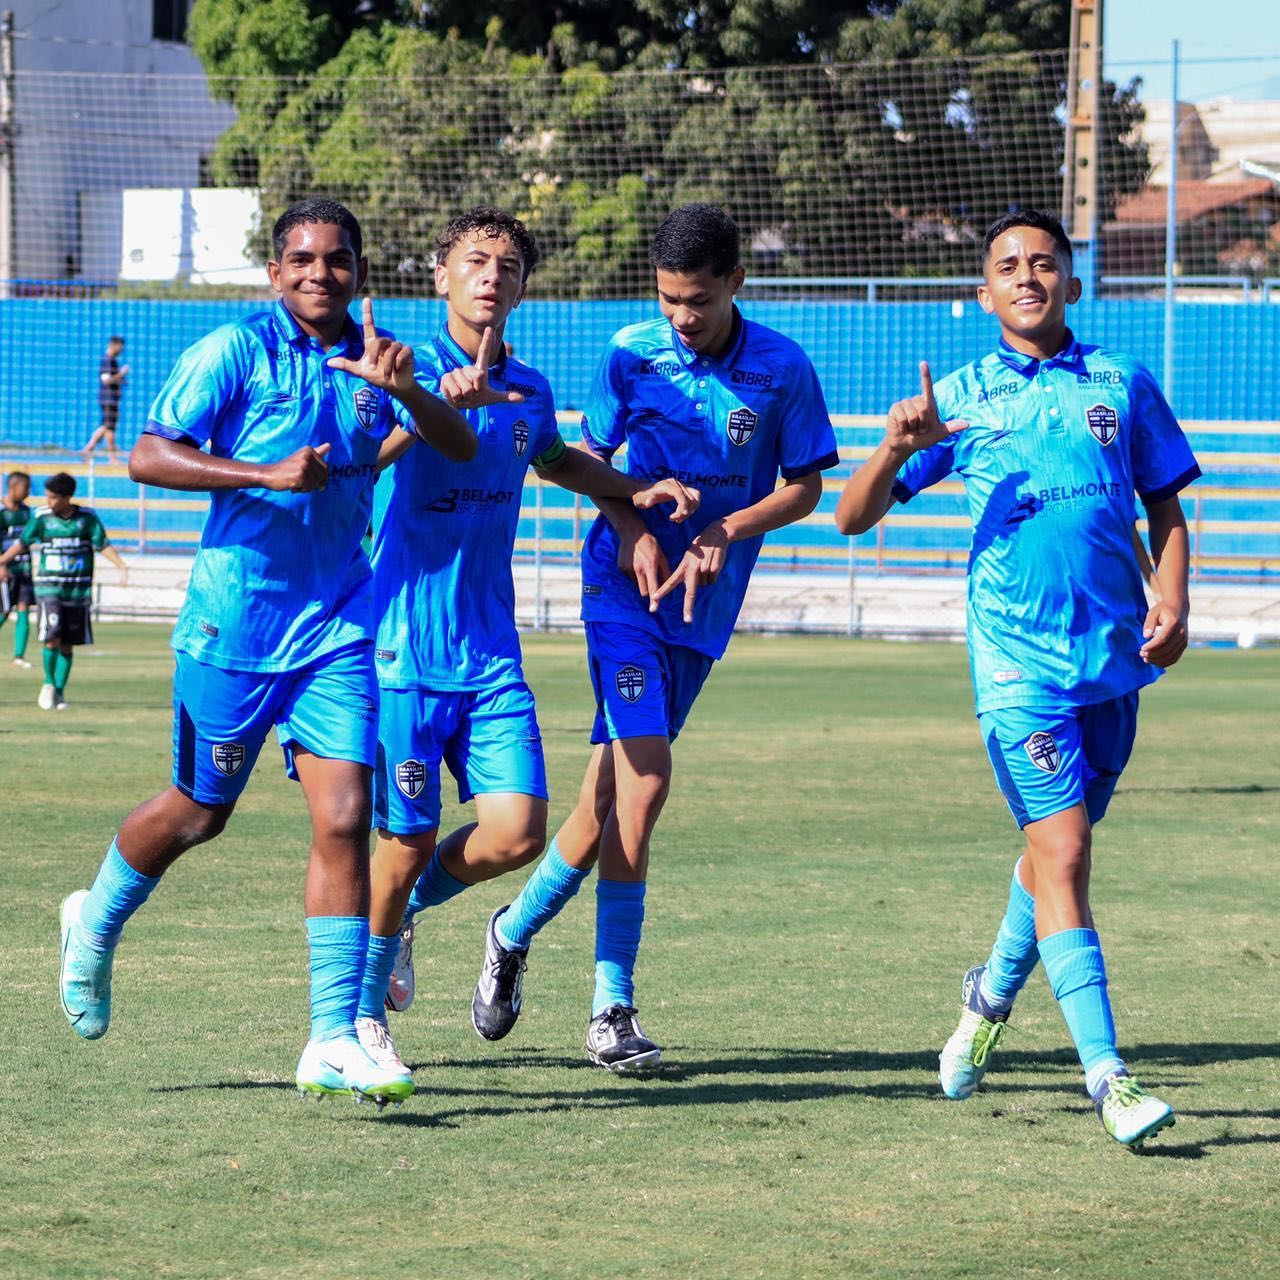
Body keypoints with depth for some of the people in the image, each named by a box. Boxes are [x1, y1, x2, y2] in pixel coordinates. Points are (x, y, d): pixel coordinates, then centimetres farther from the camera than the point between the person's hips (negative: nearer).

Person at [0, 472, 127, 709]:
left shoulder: (87, 517, 0)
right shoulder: (42, 517, -1)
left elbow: (103, 544, 2)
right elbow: (22, 543, 6)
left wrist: (121, 566, -12)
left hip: (79, 589, 1)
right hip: (49, 587, -1)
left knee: (68, 645, 3)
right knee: (52, 637, -15)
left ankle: (59, 692, 15)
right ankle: (48, 684, 6)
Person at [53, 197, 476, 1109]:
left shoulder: (372, 358, 5)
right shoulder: (234, 351, -9)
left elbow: (460, 446, -5)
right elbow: (148, 456, -15)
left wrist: (402, 390, -24)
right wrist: (268, 475, -25)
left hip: (337, 625, 3)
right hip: (234, 619, -3)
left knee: (345, 819, -9)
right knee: (200, 812, 11)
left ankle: (334, 1041, -9)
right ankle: (96, 925, 41)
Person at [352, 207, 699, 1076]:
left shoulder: (529, 392, 10)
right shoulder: (414, 371, -8)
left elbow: (556, 461, 33)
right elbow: (365, 455, -31)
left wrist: (638, 489, 18)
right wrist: (447, 399, -49)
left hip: (492, 652, 5)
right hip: (406, 644, -5)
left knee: (518, 831, -7)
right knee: (408, 839, -1)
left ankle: (406, 908, 22)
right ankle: (364, 1011, 19)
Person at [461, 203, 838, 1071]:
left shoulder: (782, 369, -3)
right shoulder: (632, 355, -3)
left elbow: (805, 486, 3)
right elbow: (591, 456, 9)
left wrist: (726, 531, -13)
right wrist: (632, 526, -9)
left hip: (704, 603, 2)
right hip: (624, 585, -2)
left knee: (612, 792, 6)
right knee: (645, 777, -16)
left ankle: (515, 933, 29)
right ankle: (613, 1007, -9)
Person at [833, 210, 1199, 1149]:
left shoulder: (1123, 385, 9)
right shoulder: (960, 399, 5)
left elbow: (1167, 505, 16)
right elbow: (854, 516, 4)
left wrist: (1172, 603, 0)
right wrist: (897, 448, -15)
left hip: (1115, 653, 3)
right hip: (1019, 658, -3)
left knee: (1055, 847, 16)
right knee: (1062, 852, -13)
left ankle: (991, 999, 41)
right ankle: (1107, 1077, -18)